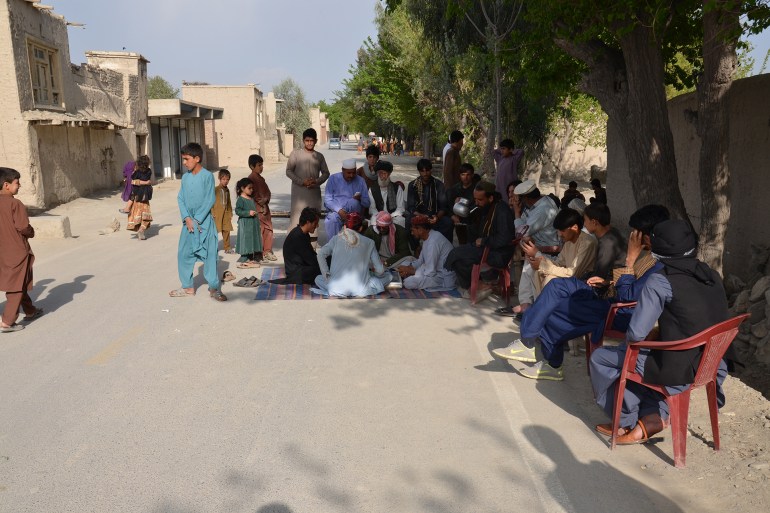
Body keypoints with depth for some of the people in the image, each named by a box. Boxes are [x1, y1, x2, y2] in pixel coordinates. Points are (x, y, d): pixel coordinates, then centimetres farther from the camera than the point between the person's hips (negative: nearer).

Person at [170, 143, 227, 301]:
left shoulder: (207, 176, -9)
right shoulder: (185, 177, 7)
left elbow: (210, 200, -12)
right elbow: (180, 199, 6)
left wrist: (197, 220, -13)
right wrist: (187, 218, -8)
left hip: (204, 221, -6)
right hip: (188, 221, 6)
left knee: (209, 254, -3)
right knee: (183, 254, 8)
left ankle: (214, 288, 5)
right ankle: (187, 287, 20)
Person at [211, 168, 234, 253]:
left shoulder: (227, 190, 12)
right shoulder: (216, 189, -7)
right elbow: (212, 201, -8)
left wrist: (230, 213, 15)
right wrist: (213, 213, -13)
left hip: (226, 213, 6)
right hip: (217, 213, -6)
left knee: (227, 231, 8)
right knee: (215, 231, -3)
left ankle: (227, 248, 17)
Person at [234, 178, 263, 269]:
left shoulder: (252, 199, 14)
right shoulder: (240, 199, -12)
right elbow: (237, 211, -19)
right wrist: (248, 213, -28)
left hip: (253, 224, 9)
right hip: (245, 225, -9)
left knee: (253, 241, 12)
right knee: (246, 242, -7)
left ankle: (252, 259, 22)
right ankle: (242, 261, -2)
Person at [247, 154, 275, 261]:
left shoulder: (261, 178, 16)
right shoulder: (252, 178, -10)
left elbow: (267, 192, 11)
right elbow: (253, 194, -16)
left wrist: (266, 199, -9)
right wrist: (261, 204, -15)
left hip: (265, 206, 8)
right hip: (258, 208, -8)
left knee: (269, 229, 8)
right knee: (260, 230, -3)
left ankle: (267, 251, 15)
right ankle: (263, 252, 3)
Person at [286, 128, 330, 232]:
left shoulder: (319, 156, 9)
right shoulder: (295, 154, 0)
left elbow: (326, 173, 13)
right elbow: (288, 171, -2)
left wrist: (317, 181, -7)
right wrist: (302, 182, -14)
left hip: (314, 191, 3)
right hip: (299, 191, -3)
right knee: (297, 217, -6)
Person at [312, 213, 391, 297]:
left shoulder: (336, 239, 7)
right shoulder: (369, 242, 4)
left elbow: (321, 254, -7)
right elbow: (380, 270, 5)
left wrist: (327, 276, 1)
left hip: (337, 289, 1)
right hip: (360, 290, -1)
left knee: (318, 278, 32)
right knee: (387, 275, 21)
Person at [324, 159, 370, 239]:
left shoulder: (360, 181, 6)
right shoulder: (333, 179, 2)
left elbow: (367, 203, 6)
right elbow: (327, 199, -6)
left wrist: (359, 199, -18)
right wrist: (339, 210, -22)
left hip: (354, 211, 1)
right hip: (335, 210, -1)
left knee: (353, 202, -33)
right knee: (332, 220, -36)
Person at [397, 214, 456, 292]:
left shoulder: (433, 242, -28)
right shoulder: (427, 237, 4)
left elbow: (430, 273, -27)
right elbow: (421, 261, 13)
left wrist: (409, 270, -13)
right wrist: (407, 268, -6)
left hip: (445, 279, -10)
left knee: (408, 282, -20)